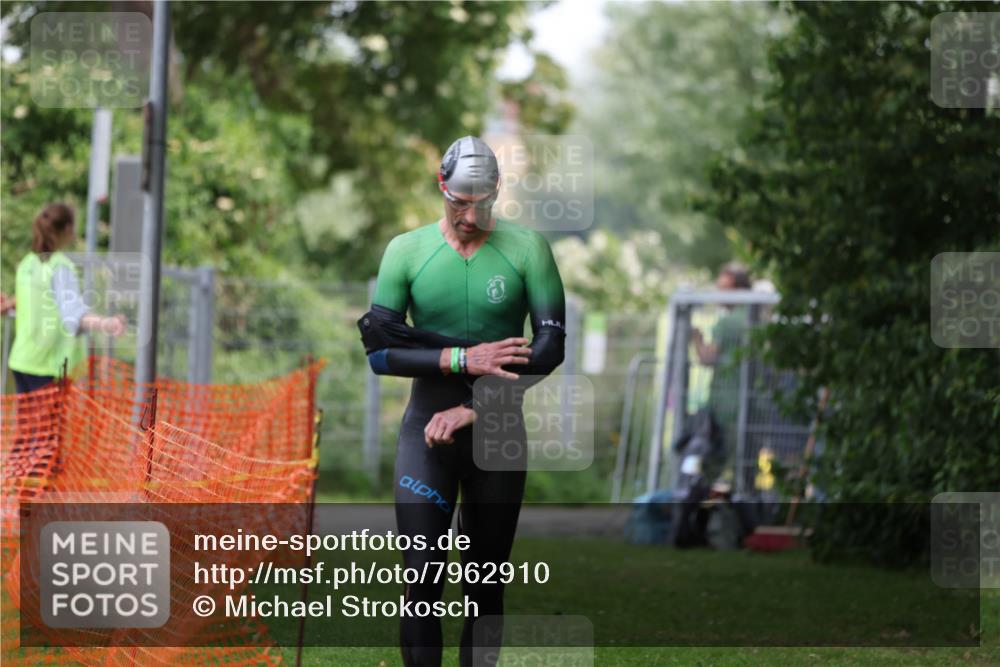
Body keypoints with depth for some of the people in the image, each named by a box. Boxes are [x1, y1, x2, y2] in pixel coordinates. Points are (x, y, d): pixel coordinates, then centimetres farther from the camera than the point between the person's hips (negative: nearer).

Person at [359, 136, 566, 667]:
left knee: (486, 587, 6)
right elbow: (379, 351, -7)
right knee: (421, 580, -9)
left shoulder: (526, 249, -2)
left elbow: (551, 345, -9)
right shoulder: (407, 250, -1)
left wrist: (473, 409, -15)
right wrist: (464, 360, -20)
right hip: (427, 430, 0)